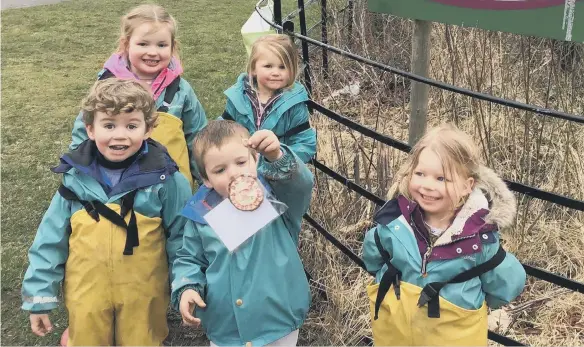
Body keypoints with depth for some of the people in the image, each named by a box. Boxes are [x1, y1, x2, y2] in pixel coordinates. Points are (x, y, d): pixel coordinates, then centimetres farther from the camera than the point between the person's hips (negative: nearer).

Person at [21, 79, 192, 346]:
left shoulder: (164, 178, -13)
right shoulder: (76, 176, -7)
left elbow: (181, 238, -6)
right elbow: (51, 239, 0)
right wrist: (39, 296, 1)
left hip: (143, 297, -2)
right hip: (86, 296, 2)